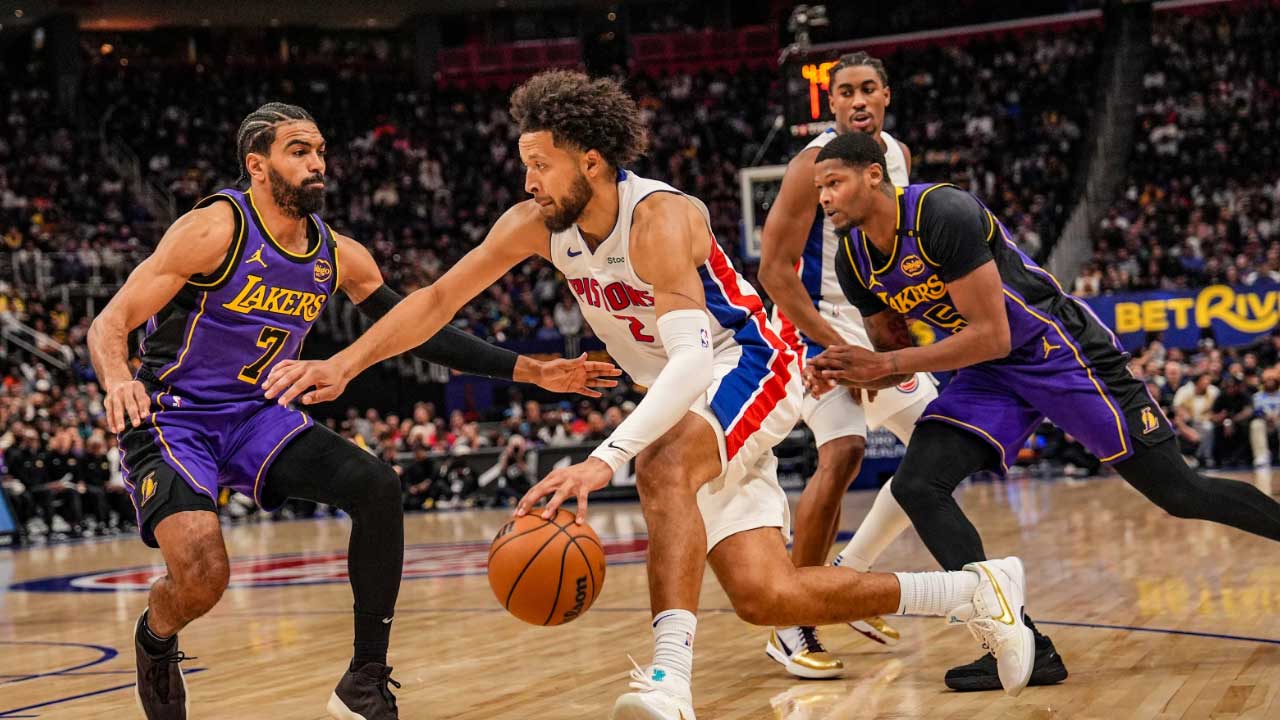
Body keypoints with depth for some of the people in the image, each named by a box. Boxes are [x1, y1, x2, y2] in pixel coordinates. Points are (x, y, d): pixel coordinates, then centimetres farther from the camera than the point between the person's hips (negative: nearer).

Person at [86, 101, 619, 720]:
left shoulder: (339, 256, 0)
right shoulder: (216, 229, -18)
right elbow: (110, 322, -20)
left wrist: (529, 371, 0)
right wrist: (117, 381, -44)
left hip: (256, 414, 6)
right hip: (171, 419, -6)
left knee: (377, 488, -14)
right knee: (203, 576, -27)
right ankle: (154, 640, 13)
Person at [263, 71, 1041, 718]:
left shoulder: (659, 219, -29)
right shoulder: (536, 223, -8)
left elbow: (693, 357, -40)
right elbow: (440, 299, 0)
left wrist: (605, 458, -52)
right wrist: (345, 364, -10)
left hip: (750, 369, -7)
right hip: (686, 397, 7)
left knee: (664, 469, -39)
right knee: (767, 596, -1)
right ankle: (977, 590, 14)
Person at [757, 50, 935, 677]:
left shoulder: (898, 155, 5)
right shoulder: (816, 163, -18)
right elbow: (773, 268, -21)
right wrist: (838, 349, -24)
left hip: (878, 326, 8)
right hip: (817, 324, -8)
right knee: (843, 453, -27)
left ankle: (850, 574, 20)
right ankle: (790, 627, -22)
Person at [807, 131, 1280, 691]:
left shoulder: (943, 214, -26)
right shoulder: (855, 260, -1)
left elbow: (991, 336, -26)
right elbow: (894, 354, 11)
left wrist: (886, 364, -25)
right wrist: (844, 374, -11)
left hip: (1061, 351, -7)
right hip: (989, 375, 7)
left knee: (1180, 493, -3)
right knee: (916, 486, -14)